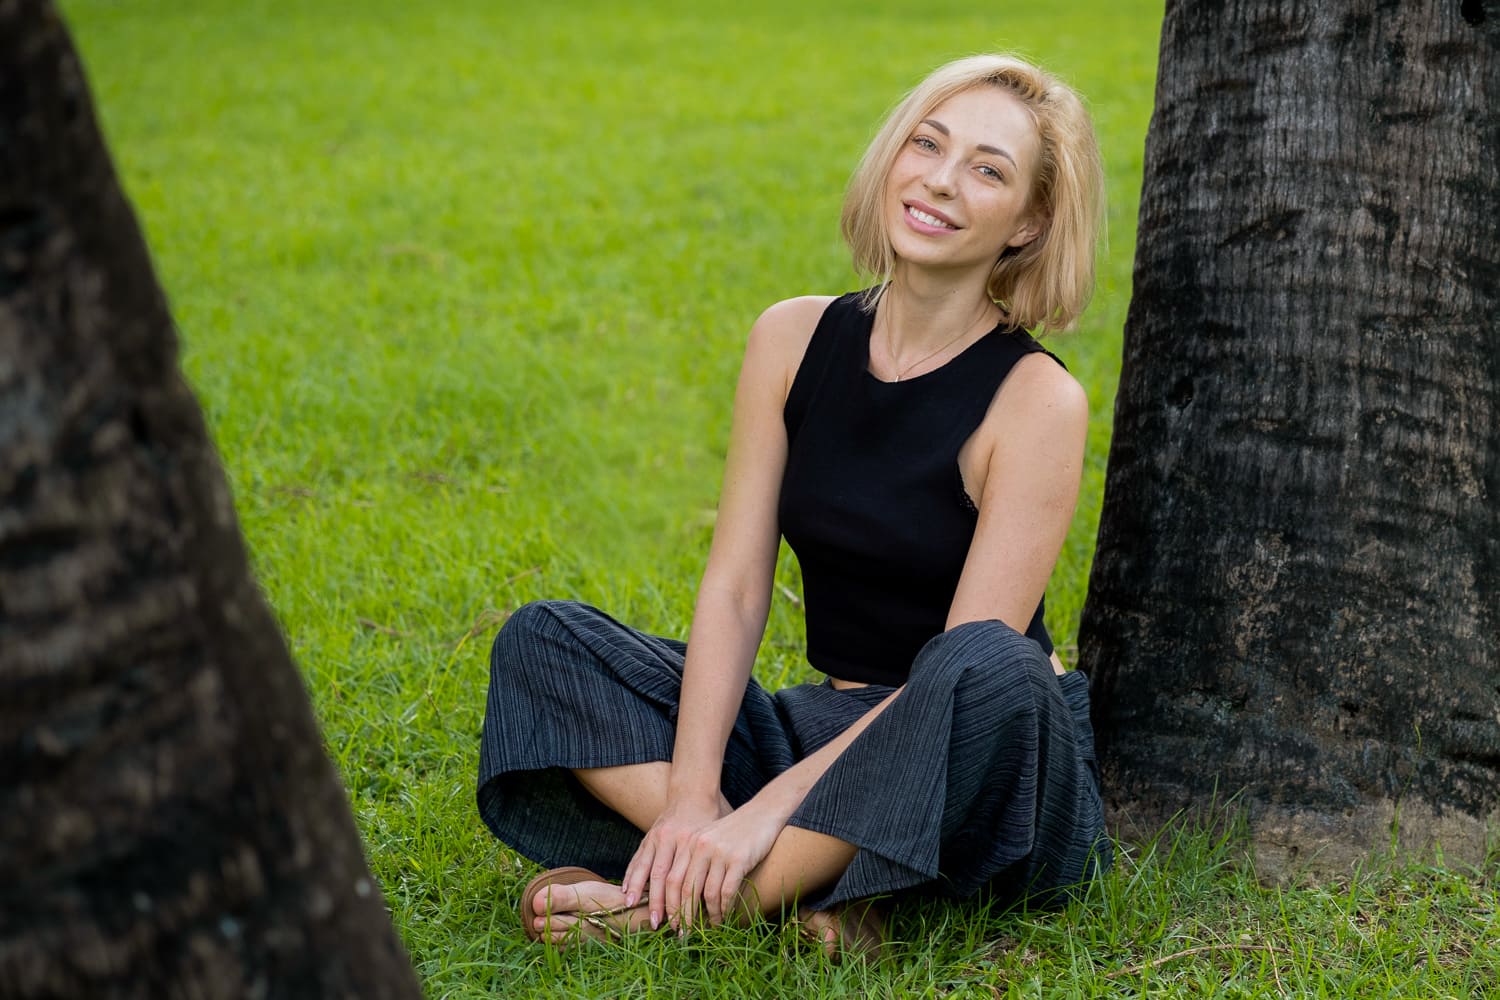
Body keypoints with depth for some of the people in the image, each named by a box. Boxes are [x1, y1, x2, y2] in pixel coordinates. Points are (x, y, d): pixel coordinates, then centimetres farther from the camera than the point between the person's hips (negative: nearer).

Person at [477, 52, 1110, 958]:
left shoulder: (1036, 401, -14)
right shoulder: (796, 338, 0)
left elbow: (971, 664, -19)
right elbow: (735, 588, -4)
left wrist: (770, 807, -26)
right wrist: (692, 794, -17)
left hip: (980, 785, -4)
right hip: (830, 731, 4)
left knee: (992, 668, -38)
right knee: (541, 641, -9)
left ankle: (677, 906, -24)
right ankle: (812, 891, -26)